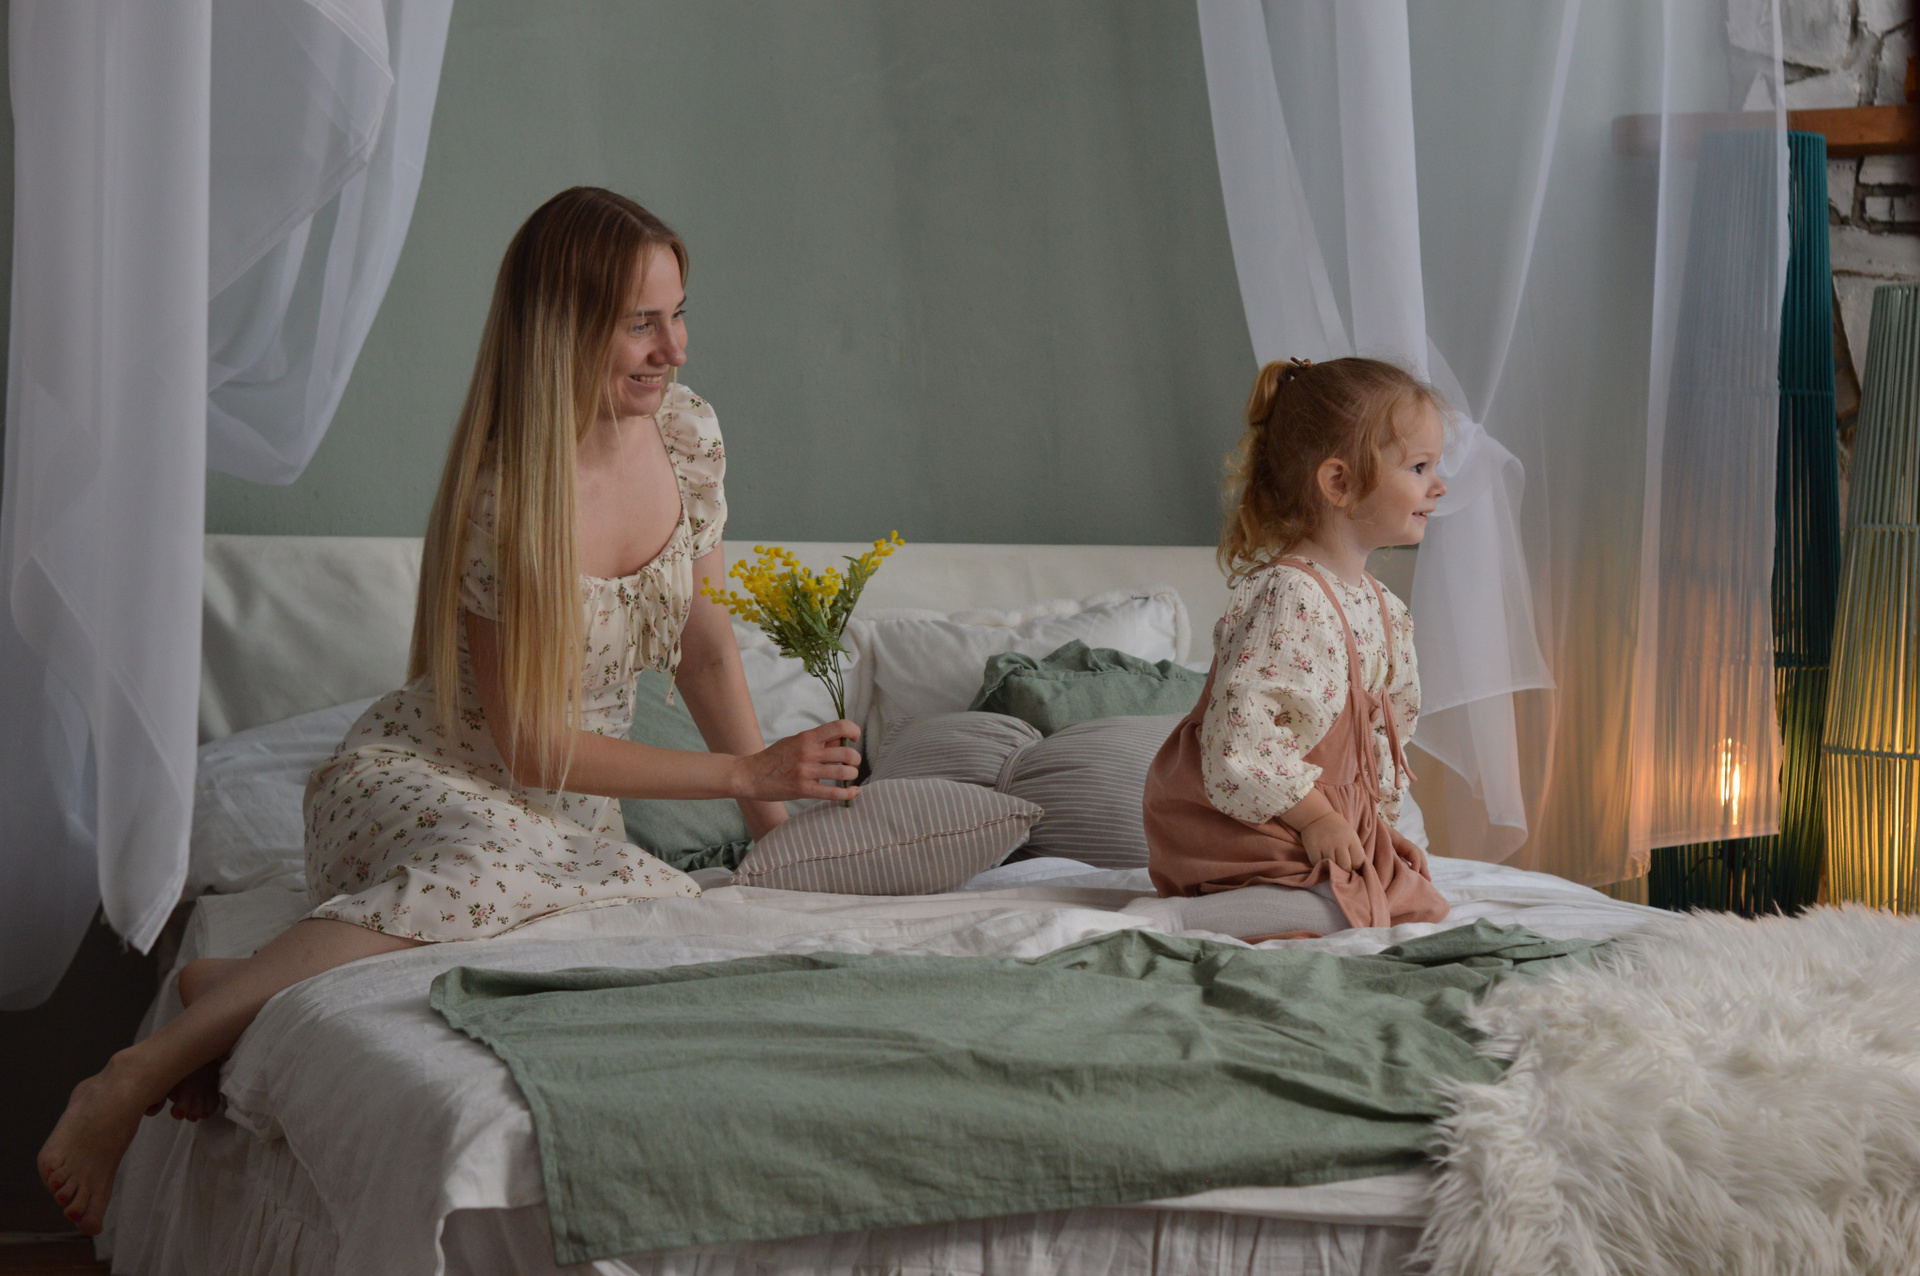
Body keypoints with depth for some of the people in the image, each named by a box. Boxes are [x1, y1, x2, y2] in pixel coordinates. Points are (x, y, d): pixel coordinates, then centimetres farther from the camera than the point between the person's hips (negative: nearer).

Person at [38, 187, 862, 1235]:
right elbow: (531, 748, -18)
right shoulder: (504, 498, -21)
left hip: (572, 811, 6)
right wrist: (740, 773, -18)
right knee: (486, 870, -43)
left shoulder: (684, 429, 0)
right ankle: (132, 1082, -36)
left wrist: (769, 808, 7)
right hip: (421, 781, -6)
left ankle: (235, 989, -26)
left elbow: (704, 645, 12)